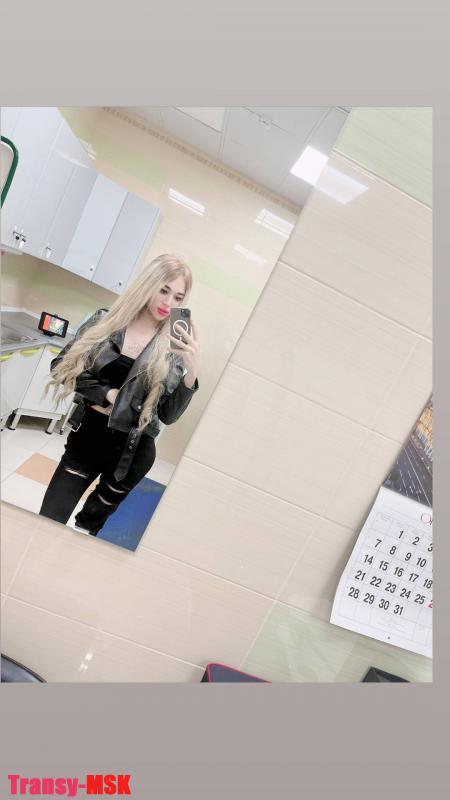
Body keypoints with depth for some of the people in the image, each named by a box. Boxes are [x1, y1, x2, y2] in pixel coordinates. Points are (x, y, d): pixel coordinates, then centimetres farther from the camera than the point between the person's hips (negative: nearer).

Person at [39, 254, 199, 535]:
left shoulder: (173, 349, -8)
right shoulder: (106, 321, -4)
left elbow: (169, 415, -11)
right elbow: (62, 365, -1)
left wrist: (192, 371, -26)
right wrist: (106, 393, -14)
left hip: (132, 451, 0)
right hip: (87, 437, 1)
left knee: (89, 525, 20)